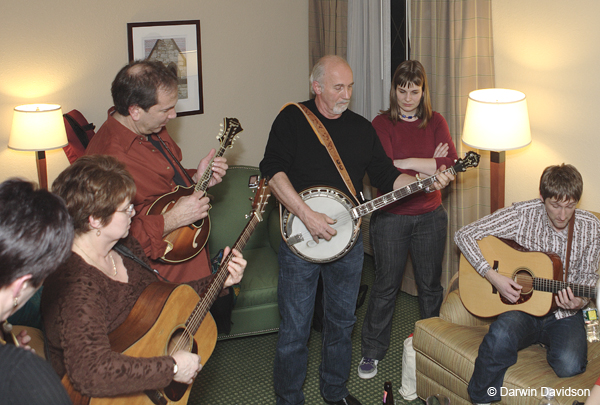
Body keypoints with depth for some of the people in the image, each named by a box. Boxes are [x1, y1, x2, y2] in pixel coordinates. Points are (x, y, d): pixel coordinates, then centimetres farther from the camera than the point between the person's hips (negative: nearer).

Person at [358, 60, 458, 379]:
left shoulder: (435, 122, 4)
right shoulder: (382, 124, -5)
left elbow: (452, 164, -9)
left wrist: (408, 163, -17)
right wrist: (430, 167, -19)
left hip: (430, 216, 3)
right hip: (390, 217, -2)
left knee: (430, 284, 13)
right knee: (386, 285, 6)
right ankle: (372, 352, 21)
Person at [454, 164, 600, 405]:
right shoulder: (523, 214, -11)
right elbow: (463, 235, -12)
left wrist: (579, 302, -15)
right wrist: (493, 276, -21)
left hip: (563, 315, 1)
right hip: (523, 307, -1)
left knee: (569, 366, -30)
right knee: (501, 335, -36)